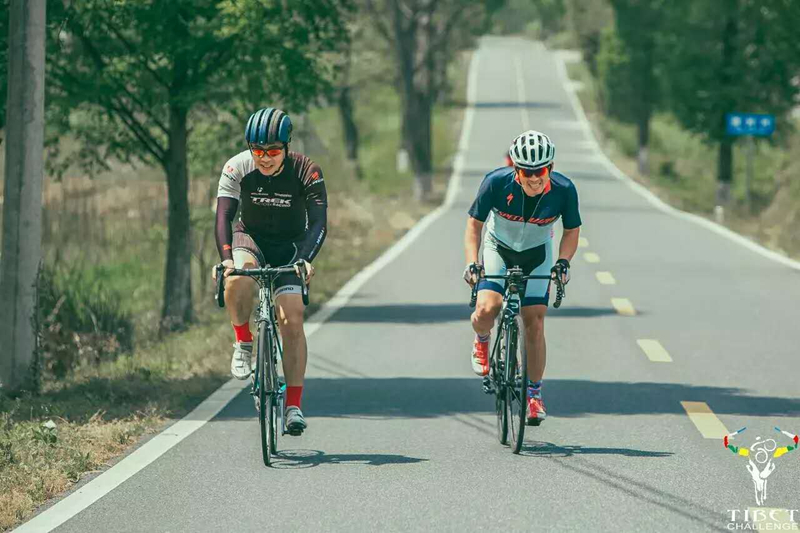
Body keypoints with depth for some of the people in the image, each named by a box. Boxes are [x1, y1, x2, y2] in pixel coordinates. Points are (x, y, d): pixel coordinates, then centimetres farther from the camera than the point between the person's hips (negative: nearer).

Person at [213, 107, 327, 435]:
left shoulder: (306, 172, -20)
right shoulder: (237, 168, -19)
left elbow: (319, 223, -25)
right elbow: (224, 216, -26)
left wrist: (306, 259, -43)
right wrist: (226, 258, -42)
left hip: (289, 245, 0)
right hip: (250, 238, 0)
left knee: (292, 318, -17)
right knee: (238, 277, -36)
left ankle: (294, 405, -11)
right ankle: (243, 343, -12)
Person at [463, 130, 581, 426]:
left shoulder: (563, 190, -25)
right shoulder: (497, 182, -28)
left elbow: (572, 231, -7)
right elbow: (475, 224, -14)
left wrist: (563, 261, -24)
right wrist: (471, 261, -26)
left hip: (537, 256, 1)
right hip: (499, 249, -1)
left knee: (534, 323, -6)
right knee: (485, 310, -23)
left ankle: (534, 393, 10)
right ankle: (482, 342, 13)